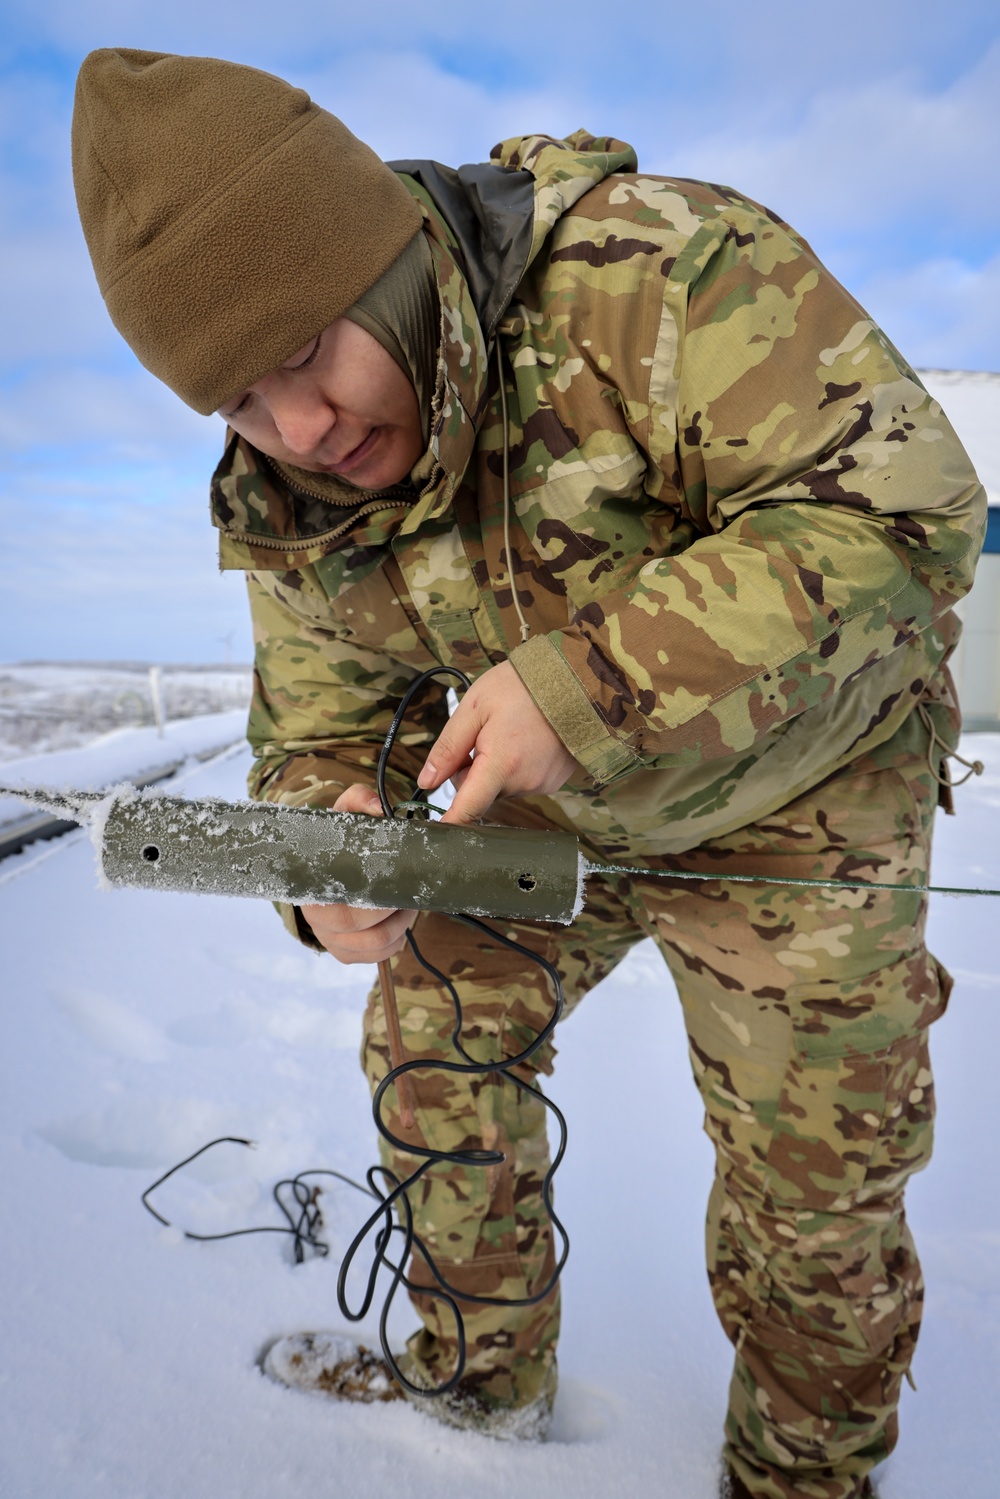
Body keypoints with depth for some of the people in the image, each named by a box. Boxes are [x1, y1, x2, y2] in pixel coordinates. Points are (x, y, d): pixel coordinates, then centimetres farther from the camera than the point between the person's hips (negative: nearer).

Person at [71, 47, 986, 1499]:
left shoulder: (658, 265, -27)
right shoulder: (289, 505, -8)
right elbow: (321, 726, -1)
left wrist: (588, 683, -38)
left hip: (796, 799, -4)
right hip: (547, 809, 5)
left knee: (813, 1189, 7)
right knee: (435, 1039, 10)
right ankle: (483, 1378, 39)